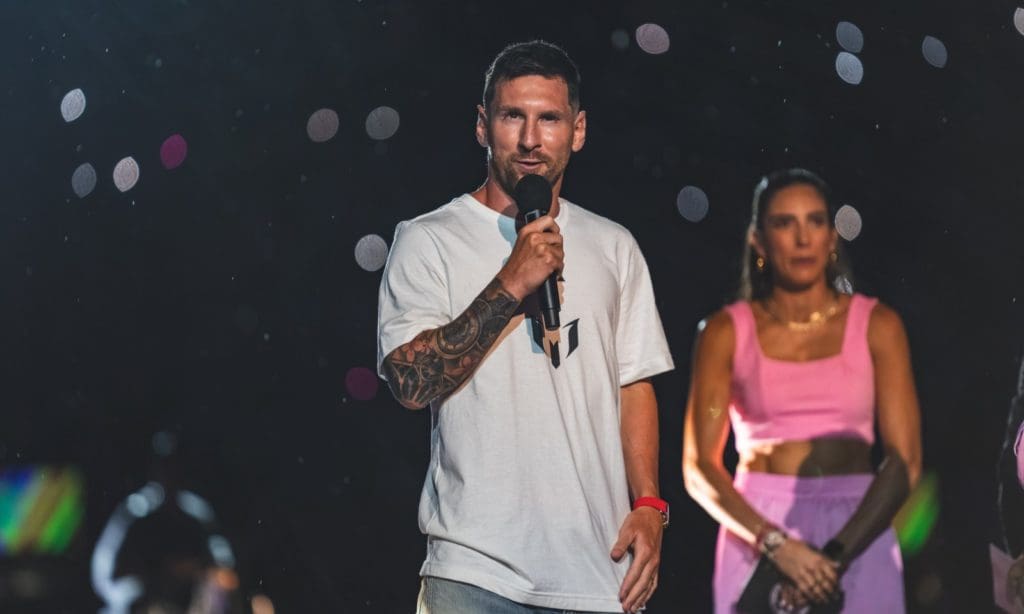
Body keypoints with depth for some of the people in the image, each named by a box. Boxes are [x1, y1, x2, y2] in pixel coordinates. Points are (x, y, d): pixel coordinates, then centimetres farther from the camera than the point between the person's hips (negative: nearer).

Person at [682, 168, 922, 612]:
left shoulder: (876, 324, 0)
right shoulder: (728, 331, -1)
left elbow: (905, 461, -6)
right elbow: (698, 466, -5)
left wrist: (835, 555, -17)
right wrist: (776, 544, -18)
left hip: (860, 529, 0)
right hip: (757, 529, 0)